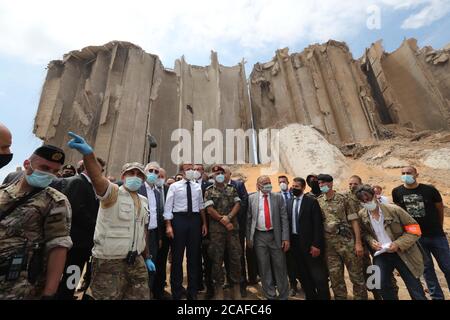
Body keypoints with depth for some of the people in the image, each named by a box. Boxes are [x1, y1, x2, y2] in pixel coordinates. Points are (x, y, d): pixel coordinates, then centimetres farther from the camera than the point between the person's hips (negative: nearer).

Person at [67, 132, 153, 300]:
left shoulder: (143, 201, 9)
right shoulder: (113, 192, -11)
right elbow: (97, 177, -33)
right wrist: (88, 154, -51)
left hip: (136, 262, 7)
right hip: (109, 262, -6)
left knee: (141, 296, 17)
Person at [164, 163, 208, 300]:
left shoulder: (197, 187, 9)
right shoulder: (174, 186, -1)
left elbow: (201, 206, 11)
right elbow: (168, 206, -5)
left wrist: (204, 223, 9)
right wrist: (168, 225, -12)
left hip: (195, 220, 3)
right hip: (179, 219, -3)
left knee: (194, 255, 12)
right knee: (177, 255, 7)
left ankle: (192, 291, 30)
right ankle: (176, 291, 27)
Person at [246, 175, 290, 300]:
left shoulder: (278, 197, 1)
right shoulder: (251, 198, -1)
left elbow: (284, 218, -1)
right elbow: (248, 219, 2)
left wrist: (285, 238, -6)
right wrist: (248, 238, -1)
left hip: (276, 235, 0)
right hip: (259, 236, 0)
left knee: (280, 267, 10)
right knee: (264, 268, 10)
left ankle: (283, 296, 29)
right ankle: (270, 295, 28)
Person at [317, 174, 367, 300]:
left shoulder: (343, 198, -5)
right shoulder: (318, 202, 3)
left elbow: (354, 221, -6)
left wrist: (358, 243, -11)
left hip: (347, 240, -2)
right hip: (329, 243, 3)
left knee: (356, 275, 8)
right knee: (335, 276, 11)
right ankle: (340, 297, 29)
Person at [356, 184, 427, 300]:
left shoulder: (394, 210, -17)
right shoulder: (361, 215, -7)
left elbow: (414, 229, -10)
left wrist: (398, 244, -20)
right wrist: (371, 241, -10)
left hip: (402, 253, -2)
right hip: (381, 254, 2)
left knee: (416, 292, 10)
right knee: (382, 284, -7)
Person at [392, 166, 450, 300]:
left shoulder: (430, 190, -10)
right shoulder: (397, 192, -6)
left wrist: (439, 228, 13)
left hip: (436, 235, 0)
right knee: (427, 268, 11)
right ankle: (437, 296, 25)